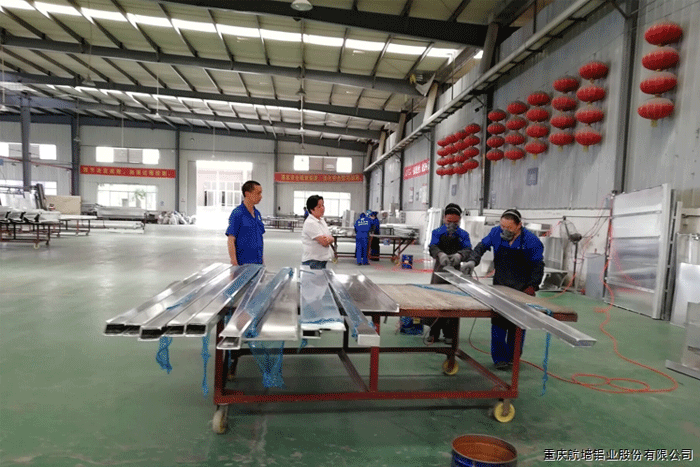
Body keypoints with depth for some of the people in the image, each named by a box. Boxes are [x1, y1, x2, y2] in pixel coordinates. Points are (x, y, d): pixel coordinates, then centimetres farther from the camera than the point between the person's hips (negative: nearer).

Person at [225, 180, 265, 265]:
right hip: (243, 264, -7)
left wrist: (262, 261, 15)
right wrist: (234, 264, -18)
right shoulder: (237, 213, -12)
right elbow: (231, 241, -14)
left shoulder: (257, 214, 11)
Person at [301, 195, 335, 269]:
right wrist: (329, 239, -3)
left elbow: (331, 239, 9)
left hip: (322, 260, 9)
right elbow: (324, 242, -22)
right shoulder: (310, 223, -16)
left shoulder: (322, 220, 13)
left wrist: (328, 239, -11)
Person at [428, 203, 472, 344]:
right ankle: (434, 332, 15)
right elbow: (433, 247, -13)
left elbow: (468, 250, -10)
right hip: (440, 270, 0)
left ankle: (450, 334, 15)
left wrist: (459, 255, -33)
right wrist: (441, 255, -36)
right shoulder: (437, 232, 3)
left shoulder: (463, 234, 5)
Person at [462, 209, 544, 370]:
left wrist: (531, 287, -14)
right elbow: (482, 246, 8)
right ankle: (500, 358, 8)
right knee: (498, 321, -2)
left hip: (521, 290, -2)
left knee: (518, 324, 8)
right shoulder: (496, 232, -7)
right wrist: (473, 260, -8)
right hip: (500, 286, 2)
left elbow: (538, 266, -7)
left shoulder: (531, 240, -15)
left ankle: (513, 358, 24)